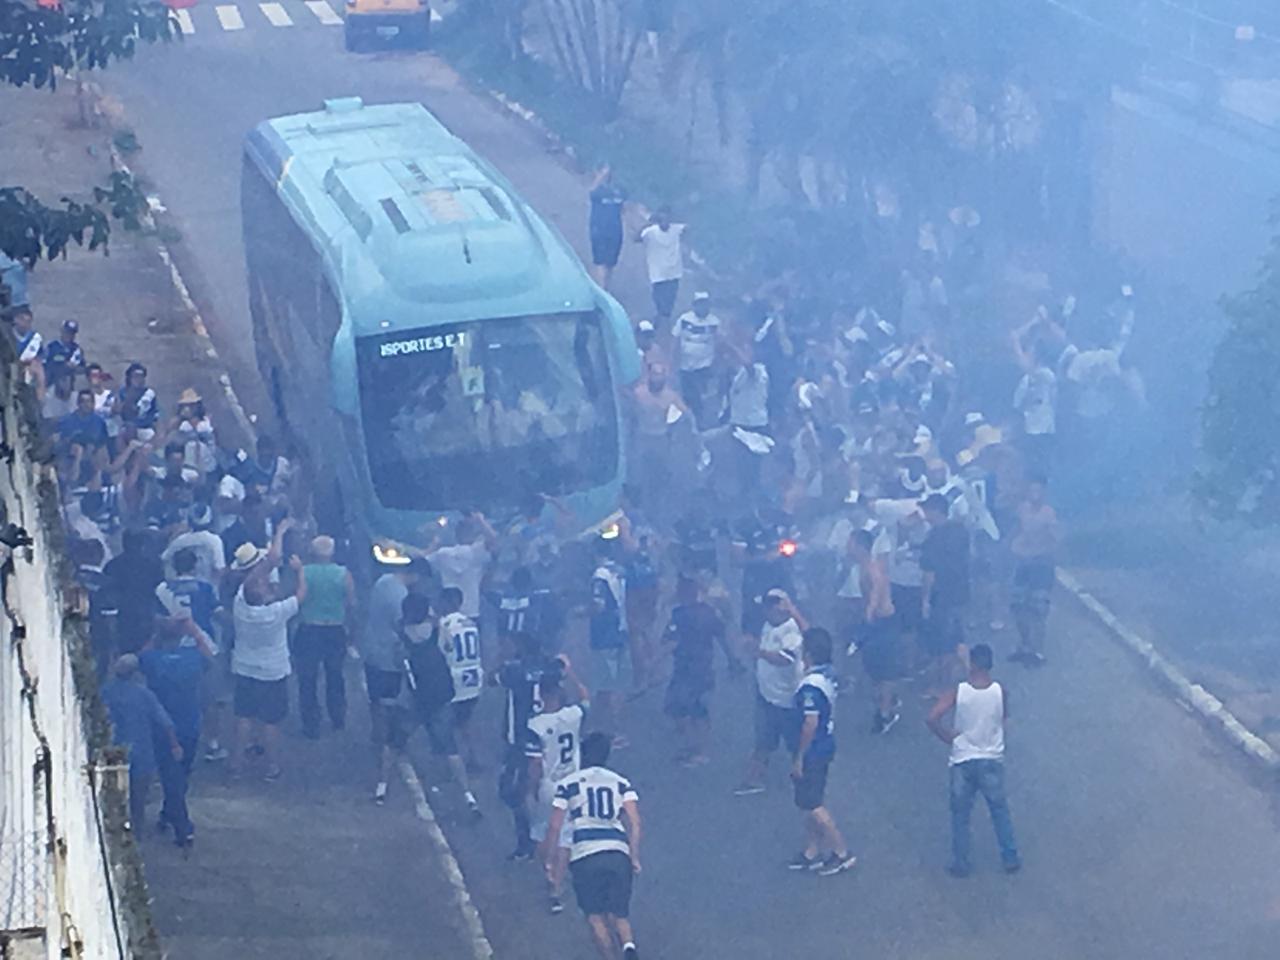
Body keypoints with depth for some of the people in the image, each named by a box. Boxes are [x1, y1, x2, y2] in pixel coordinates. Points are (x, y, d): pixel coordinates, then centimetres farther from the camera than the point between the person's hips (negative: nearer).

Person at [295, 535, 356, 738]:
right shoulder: (344, 574, -6)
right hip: (336, 631, 2)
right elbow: (352, 605, -3)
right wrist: (350, 631, 9)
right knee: (335, 677, 21)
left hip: (308, 632, -2)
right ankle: (338, 719, 31)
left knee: (307, 680, 8)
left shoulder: (302, 573, -10)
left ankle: (311, 725, 11)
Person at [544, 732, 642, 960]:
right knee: (619, 915, 10)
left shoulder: (568, 784, 9)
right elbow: (634, 823, 3)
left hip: (584, 856, -2)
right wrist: (635, 857, 6)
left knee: (596, 917, 8)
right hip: (618, 854, 2)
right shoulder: (621, 783, 15)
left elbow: (555, 826, 8)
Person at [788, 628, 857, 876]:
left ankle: (842, 853, 6)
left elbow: (810, 724, -26)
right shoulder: (828, 673, 0)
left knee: (813, 805, 1)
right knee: (811, 802, 18)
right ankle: (812, 852, 27)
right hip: (825, 746, 9)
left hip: (813, 751, -9)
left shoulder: (811, 686, -27)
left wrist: (799, 758, -18)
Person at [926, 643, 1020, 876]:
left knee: (960, 814, 14)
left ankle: (960, 864, 20)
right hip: (992, 759, 1)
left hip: (963, 761, -1)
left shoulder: (958, 693, -17)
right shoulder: (1000, 692, -13)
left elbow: (932, 719, -24)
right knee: (1000, 811, 18)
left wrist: (948, 737, -8)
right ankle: (1011, 859, 24)